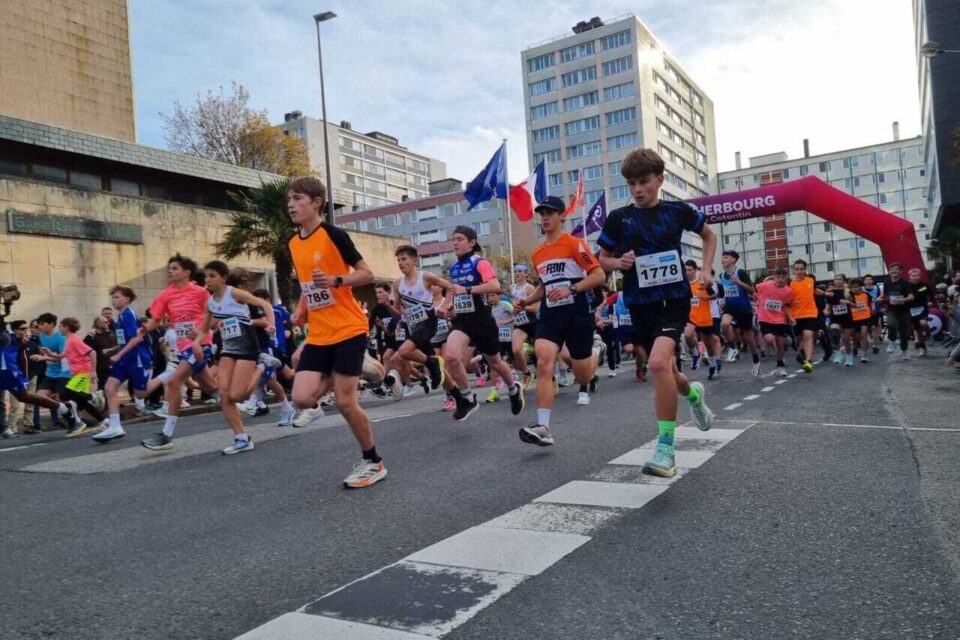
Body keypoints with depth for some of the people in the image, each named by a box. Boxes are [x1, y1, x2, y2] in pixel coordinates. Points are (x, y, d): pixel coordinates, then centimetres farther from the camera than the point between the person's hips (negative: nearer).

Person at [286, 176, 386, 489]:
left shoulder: (334, 234, -10)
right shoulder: (294, 244, 11)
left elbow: (367, 275, -10)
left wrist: (336, 280, -26)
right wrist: (301, 310, 9)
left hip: (348, 330, -6)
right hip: (317, 335, 6)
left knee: (345, 402, -6)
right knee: (302, 399, -9)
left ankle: (373, 463, 15)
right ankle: (336, 379, 25)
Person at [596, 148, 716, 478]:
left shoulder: (677, 211, 1)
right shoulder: (618, 217, 1)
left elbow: (709, 235, 19)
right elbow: (602, 260, 10)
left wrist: (706, 269, 6)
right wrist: (619, 263, -11)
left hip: (674, 298, -3)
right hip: (640, 304, 3)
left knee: (659, 363, -26)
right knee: (665, 372, 13)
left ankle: (665, 447, -16)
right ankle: (693, 393, 51)